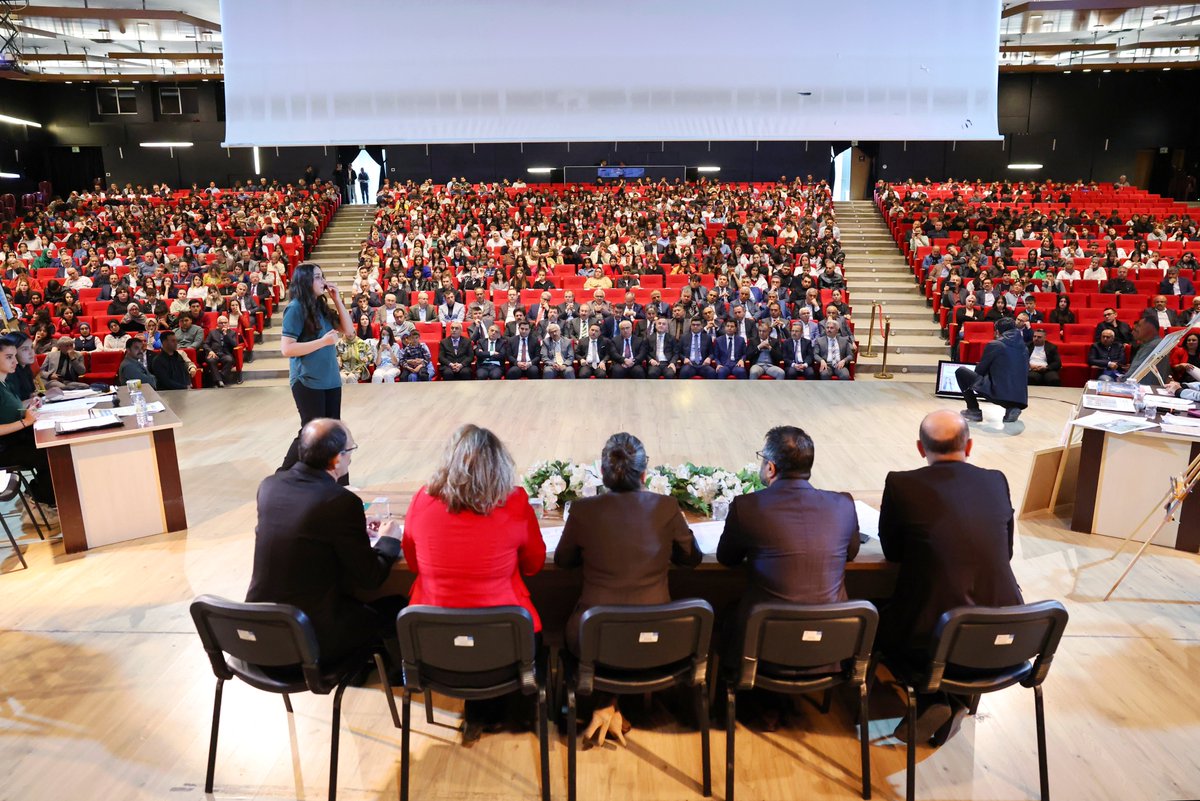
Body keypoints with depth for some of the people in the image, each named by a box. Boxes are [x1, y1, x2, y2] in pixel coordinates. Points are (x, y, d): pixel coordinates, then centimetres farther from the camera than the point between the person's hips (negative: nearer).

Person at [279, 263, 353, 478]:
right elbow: (286, 349, -18)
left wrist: (337, 301, 1)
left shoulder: (321, 306, 10)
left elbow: (348, 330, 10)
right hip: (308, 381, -7)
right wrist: (323, 341, -21)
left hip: (331, 380, 7)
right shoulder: (296, 308, -12)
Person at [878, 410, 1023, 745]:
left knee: (874, 619, 25)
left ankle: (931, 700, 14)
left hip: (933, 639, -4)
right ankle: (959, 696, 26)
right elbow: (1005, 551, 14)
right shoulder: (997, 481, 2)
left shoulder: (901, 484, -9)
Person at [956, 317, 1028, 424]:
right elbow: (1025, 373, 22)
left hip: (998, 393, -6)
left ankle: (974, 411, 8)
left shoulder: (994, 345, -4)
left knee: (961, 371, 7)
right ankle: (1011, 408, 11)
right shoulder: (1023, 347, 13)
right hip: (1020, 399, 6)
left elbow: (979, 371, 3)